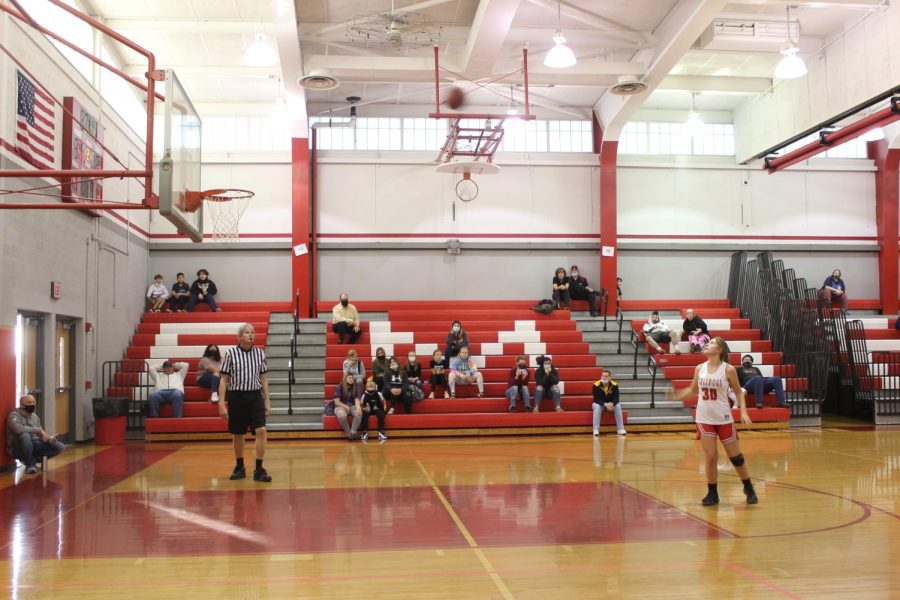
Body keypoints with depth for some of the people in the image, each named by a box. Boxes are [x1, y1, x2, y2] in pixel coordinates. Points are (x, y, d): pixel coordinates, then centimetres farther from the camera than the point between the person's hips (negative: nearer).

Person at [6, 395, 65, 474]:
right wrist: (38, 430, -26)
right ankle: (30, 463, -17)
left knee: (60, 446, -9)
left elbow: (40, 434, 12)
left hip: (33, 445, 6)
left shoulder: (35, 416, 11)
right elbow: (18, 429, -33)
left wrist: (49, 438, -11)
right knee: (25, 435, -40)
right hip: (18, 448, -6)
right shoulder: (14, 415, -11)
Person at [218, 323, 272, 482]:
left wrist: (267, 402, 8)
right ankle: (239, 467, 26)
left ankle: (259, 469, -3)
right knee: (237, 434, 9)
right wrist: (222, 403, -7)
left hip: (255, 396, 1)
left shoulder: (260, 353, 5)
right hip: (236, 396, -1)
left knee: (261, 430, -11)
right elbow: (223, 379, -1)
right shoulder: (231, 354, -2)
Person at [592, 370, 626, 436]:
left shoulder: (614, 385, -14)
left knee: (618, 406, -27)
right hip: (599, 404, -2)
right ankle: (596, 429, -34)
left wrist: (612, 404, -40)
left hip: (611, 404, 2)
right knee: (597, 407, -35)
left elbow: (616, 398, -17)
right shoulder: (596, 385, -20)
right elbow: (596, 399, -23)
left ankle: (620, 429, -21)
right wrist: (605, 404, -40)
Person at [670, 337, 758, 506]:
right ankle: (712, 493, 13)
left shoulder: (728, 369, -8)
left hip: (724, 419, -2)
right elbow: (693, 390, 14)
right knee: (710, 457, -1)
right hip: (704, 419, 2)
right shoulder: (699, 368, 2)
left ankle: (749, 489, 26)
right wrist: (676, 394, -2)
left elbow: (739, 392, 0)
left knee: (735, 456, 6)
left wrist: (744, 412, -11)